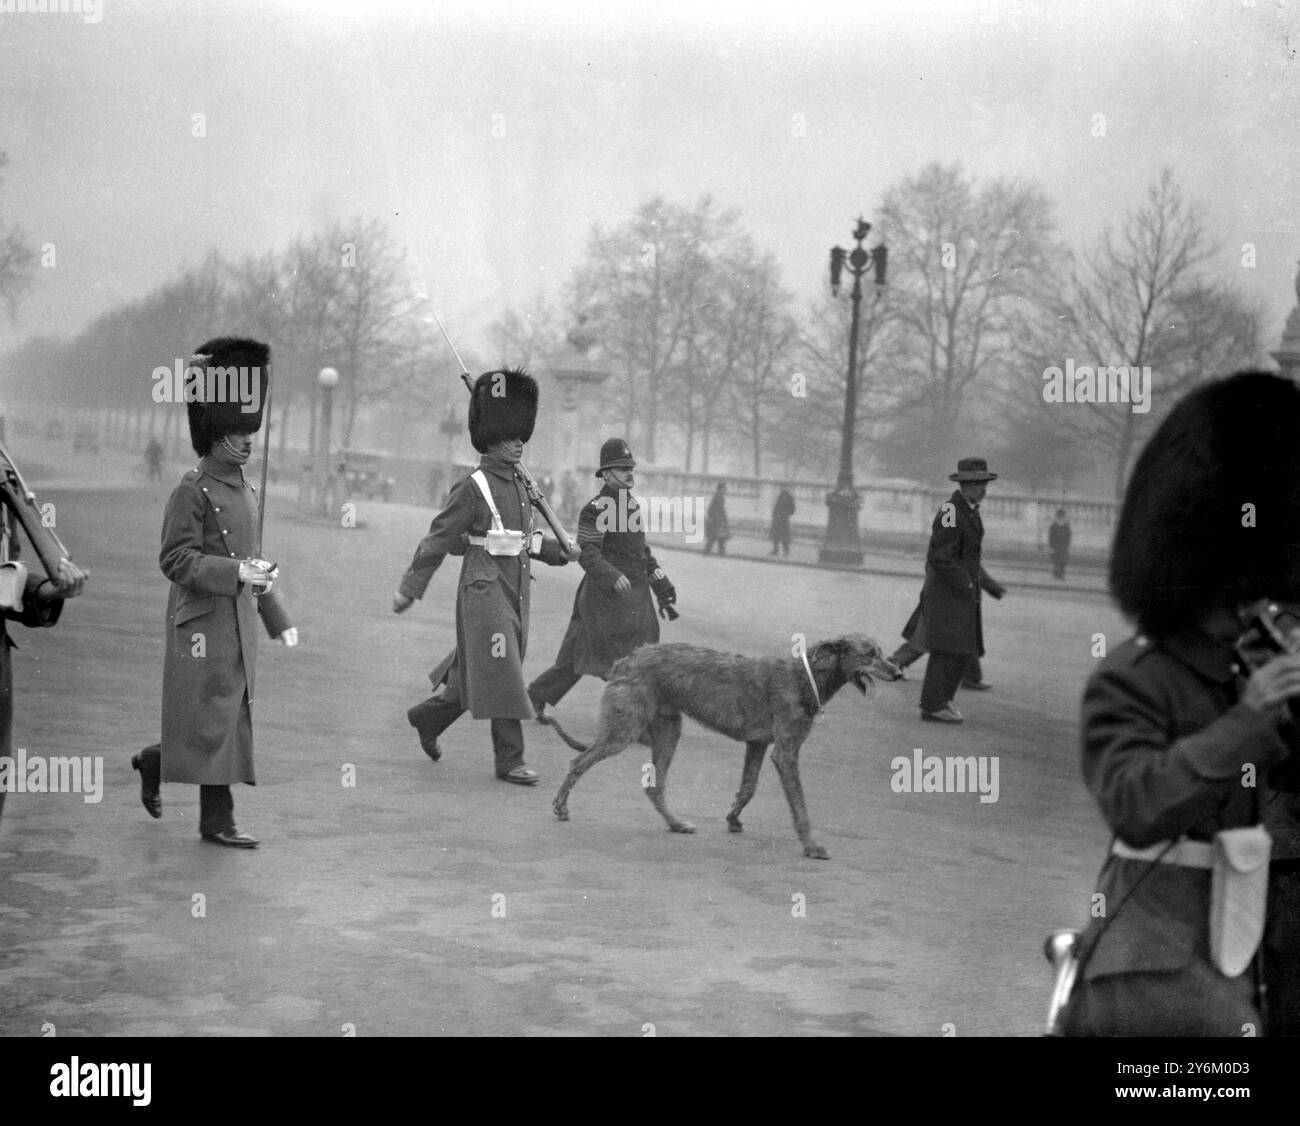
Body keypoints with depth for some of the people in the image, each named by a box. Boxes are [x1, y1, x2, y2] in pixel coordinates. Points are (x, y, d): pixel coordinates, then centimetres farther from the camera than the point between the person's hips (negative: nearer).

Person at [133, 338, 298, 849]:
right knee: (215, 715, -5)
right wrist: (236, 572, -25)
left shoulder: (245, 491, 15)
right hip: (203, 620, -8)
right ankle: (217, 819, 3)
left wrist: (279, 620, 20)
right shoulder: (193, 490, -10)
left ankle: (153, 761, 29)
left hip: (240, 620, 8)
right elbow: (175, 559, -17)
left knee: (232, 713, 10)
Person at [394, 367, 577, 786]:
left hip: (515, 594, 8)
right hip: (485, 593, -8)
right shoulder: (473, 488, -13)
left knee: (477, 675, 17)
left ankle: (427, 716, 36)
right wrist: (409, 590, -7)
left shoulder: (518, 485, 12)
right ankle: (510, 761, -1)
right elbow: (439, 539, -10)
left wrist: (559, 552, 8)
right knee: (502, 677, -7)